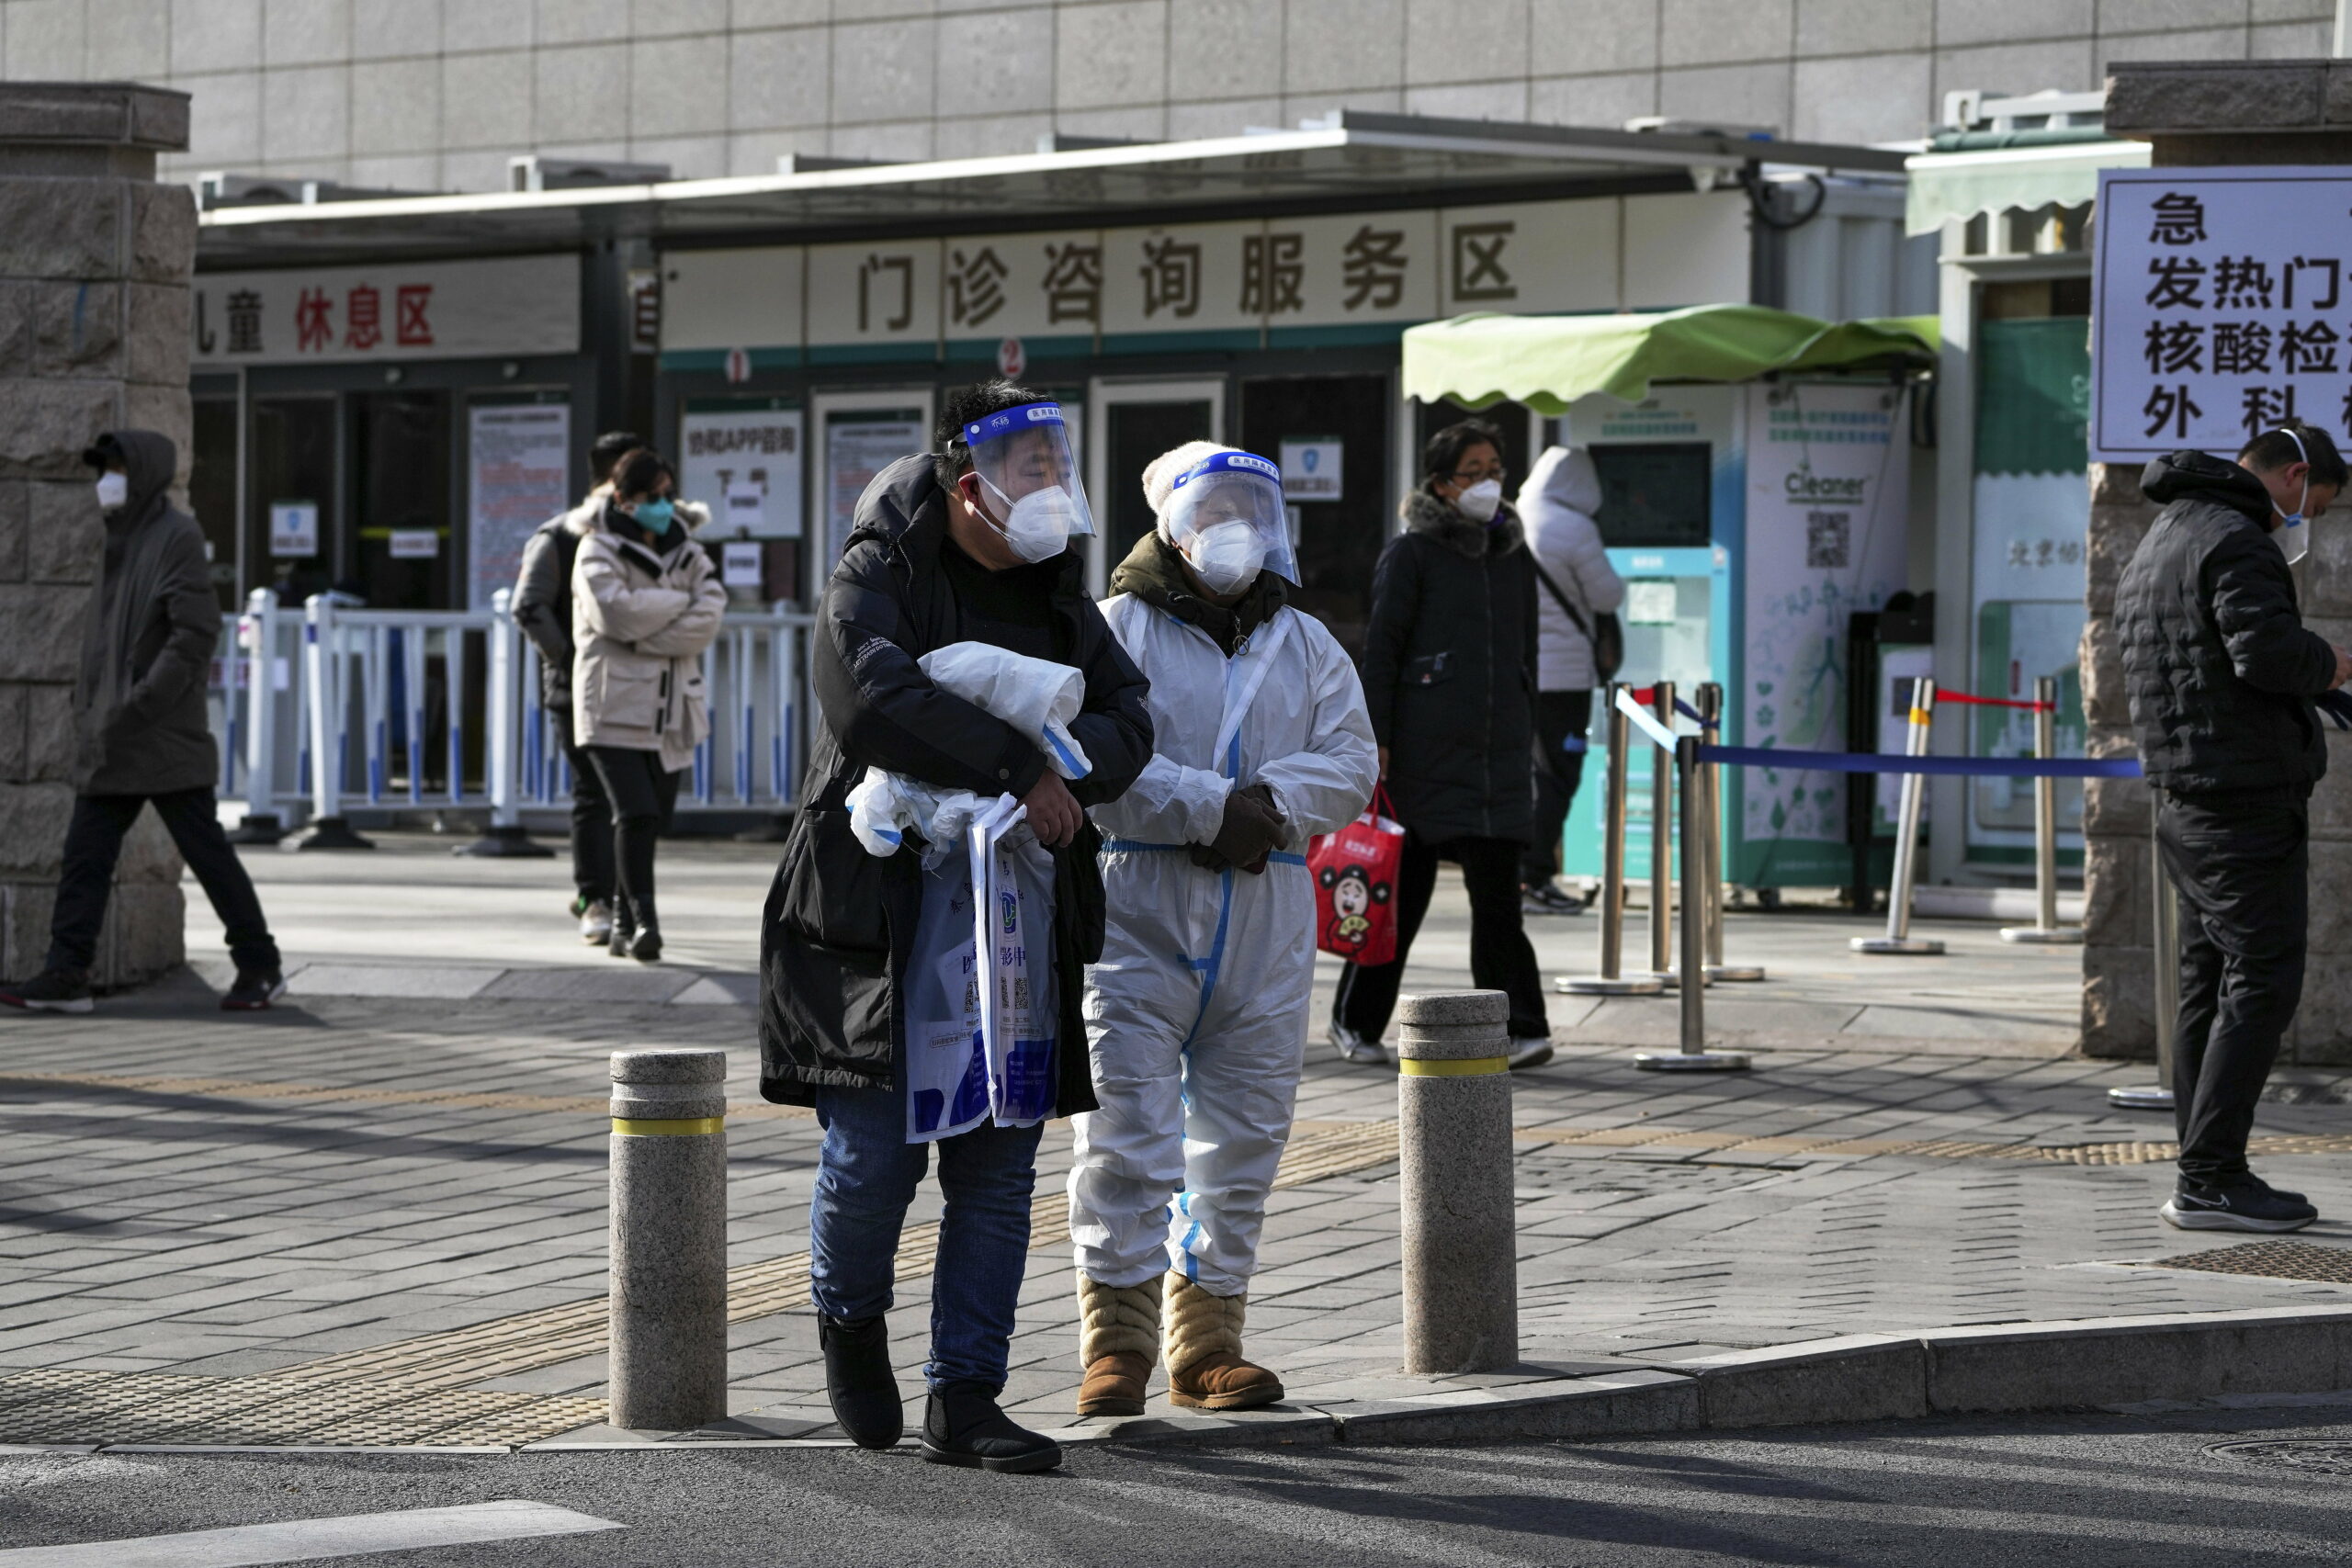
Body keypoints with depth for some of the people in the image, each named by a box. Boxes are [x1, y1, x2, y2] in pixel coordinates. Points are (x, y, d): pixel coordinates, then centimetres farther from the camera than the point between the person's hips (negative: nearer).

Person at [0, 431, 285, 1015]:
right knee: (85, 854, 0)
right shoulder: (121, 542, 15)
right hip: (110, 746, 8)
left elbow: (197, 634, -19)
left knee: (207, 853, 0)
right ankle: (66, 974, -2)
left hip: (165, 741, -8)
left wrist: (138, 708, -22)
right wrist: (88, 712, 13)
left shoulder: (178, 538, -10)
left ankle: (260, 967, 9)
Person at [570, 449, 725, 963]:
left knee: (651, 819, 7)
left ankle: (624, 924, 19)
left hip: (670, 708, 5)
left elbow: (708, 619, -4)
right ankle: (643, 919, -17)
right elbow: (616, 611, -19)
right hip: (614, 705, -5)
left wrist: (643, 636, -13)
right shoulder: (598, 552, 0)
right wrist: (680, 601, -8)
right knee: (636, 813, -17)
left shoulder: (686, 553, 13)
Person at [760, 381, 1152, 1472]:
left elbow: (1127, 723, 6)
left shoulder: (1057, 597, 14)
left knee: (998, 1166, 5)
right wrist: (1019, 767, -25)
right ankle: (849, 1319, 25)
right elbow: (876, 704, -25)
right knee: (875, 1149, -6)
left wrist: (1068, 761, -16)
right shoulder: (876, 580, -7)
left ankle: (963, 1398, 11)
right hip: (879, 904, -6)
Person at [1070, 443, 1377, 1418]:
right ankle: (1117, 1341, -2)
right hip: (1137, 911, -4)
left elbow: (1351, 763, 5)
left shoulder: (1306, 646, 16)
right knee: (1127, 1135, -9)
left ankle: (1207, 1344, 16)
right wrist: (1212, 808, -18)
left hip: (1266, 919, 4)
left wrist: (1271, 803, -14)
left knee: (1241, 1140, 7)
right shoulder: (1117, 630, 2)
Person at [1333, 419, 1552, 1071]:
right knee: (1403, 891, 3)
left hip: (1499, 752, 4)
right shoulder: (1410, 554, -1)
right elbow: (1380, 650, -5)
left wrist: (1526, 742, 18)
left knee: (1498, 895, -5)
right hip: (1425, 751, -4)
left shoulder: (1514, 558, 15)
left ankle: (1521, 1029, -10)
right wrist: (1374, 740, -12)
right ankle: (1356, 1021, 17)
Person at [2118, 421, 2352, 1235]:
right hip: (2248, 797, -10)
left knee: (2208, 988, 10)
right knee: (2261, 986, -8)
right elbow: (2268, 651, -26)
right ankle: (2210, 1178, -11)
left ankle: (2206, 1179, 12)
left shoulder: (2155, 546, 20)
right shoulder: (2236, 541, -13)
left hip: (2184, 802, 10)